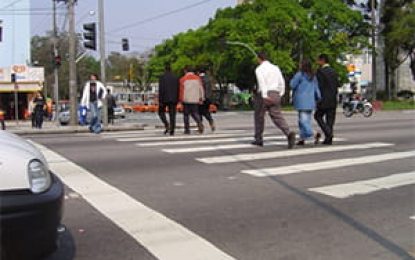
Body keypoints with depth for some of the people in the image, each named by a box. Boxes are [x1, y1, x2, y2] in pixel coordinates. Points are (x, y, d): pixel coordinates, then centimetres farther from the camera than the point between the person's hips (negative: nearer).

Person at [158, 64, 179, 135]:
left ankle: (167, 125, -7)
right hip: (173, 99, 3)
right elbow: (178, 90, 7)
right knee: (172, 115, 5)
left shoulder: (162, 77, -6)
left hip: (164, 98, -3)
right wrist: (176, 100, 14)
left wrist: (160, 101, -11)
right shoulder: (176, 78, 6)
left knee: (161, 112, 14)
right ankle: (172, 131, 2)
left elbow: (161, 89, -12)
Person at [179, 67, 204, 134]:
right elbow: (201, 89, 9)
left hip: (186, 100, -3)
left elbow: (181, 90, -2)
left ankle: (187, 129, 7)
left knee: (186, 114, 8)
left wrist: (180, 99, 7)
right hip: (195, 100, 3)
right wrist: (201, 98, 16)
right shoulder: (197, 78, 6)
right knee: (195, 113, 12)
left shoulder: (183, 79, -4)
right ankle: (199, 123, -15)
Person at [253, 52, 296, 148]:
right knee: (277, 117, -1)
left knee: (259, 116, 14)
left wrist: (265, 96, -27)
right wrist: (280, 95, 19)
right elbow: (282, 83, 13)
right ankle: (289, 133, -26)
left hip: (265, 95, -4)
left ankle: (258, 139, 21)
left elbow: (261, 82, -18)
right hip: (275, 95, 4)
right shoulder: (275, 68, 16)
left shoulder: (259, 69, -2)